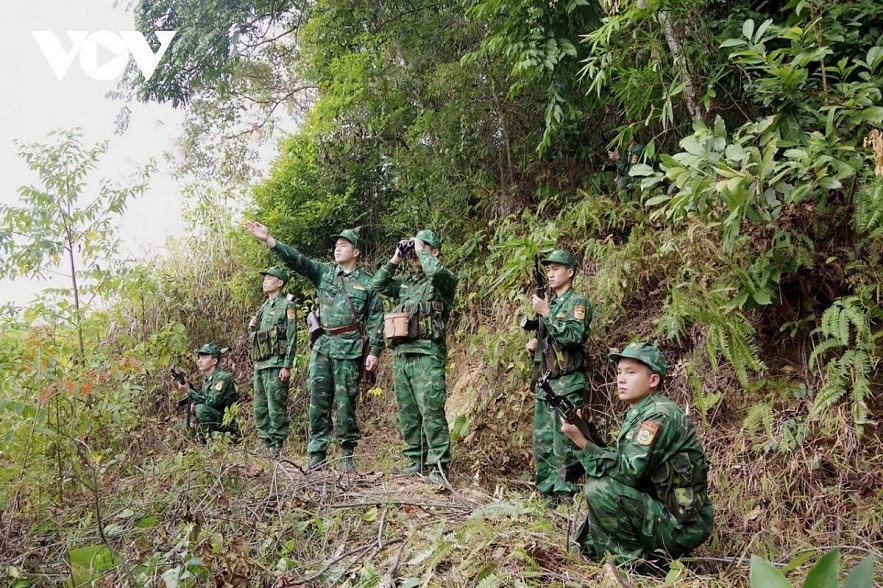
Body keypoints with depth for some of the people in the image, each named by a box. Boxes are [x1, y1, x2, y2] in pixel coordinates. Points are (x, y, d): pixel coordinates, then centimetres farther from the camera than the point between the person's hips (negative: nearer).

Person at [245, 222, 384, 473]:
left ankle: (347, 454, 11)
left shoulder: (367, 282, 4)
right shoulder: (324, 272, 11)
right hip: (322, 345, 3)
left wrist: (374, 350, -6)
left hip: (349, 348, -3)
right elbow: (297, 259, 0)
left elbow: (376, 319, 2)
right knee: (318, 400, 2)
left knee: (345, 401, 0)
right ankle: (317, 453, 9)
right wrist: (269, 240, -12)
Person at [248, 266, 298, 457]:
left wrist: (287, 366, -17)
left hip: (276, 364, -8)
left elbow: (292, 338, -10)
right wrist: (252, 328, 4)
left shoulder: (287, 306, -4)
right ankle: (266, 443, 17)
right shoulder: (263, 307, 20)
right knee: (260, 409, 10)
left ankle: (277, 447, -4)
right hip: (260, 364, 8)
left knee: (276, 408, -7)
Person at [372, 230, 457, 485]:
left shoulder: (443, 281, 2)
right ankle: (416, 462, 19)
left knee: (431, 411, -12)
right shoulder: (406, 283, 22)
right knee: (407, 413, 10)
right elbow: (378, 285, 20)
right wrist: (395, 259, 13)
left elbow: (437, 271, -21)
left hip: (426, 354, -7)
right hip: (401, 355, 7)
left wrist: (421, 251, -4)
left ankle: (439, 466, -9)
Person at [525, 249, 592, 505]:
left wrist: (546, 312, -21)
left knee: (564, 442, -6)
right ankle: (546, 489, 19)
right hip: (545, 380, 8)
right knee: (542, 441, 11)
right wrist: (534, 344, 7)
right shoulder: (548, 302, 17)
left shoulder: (578, 302, -6)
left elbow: (572, 337, -22)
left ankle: (564, 492, 1)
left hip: (567, 382, -8)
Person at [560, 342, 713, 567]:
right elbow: (618, 461, 7)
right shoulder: (635, 414, 9)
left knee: (600, 489, -25)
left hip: (682, 525, -9)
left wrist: (582, 441, -26)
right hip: (657, 514, 9)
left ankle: (633, 561, -9)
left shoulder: (660, 414, -20)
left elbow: (630, 471, -26)